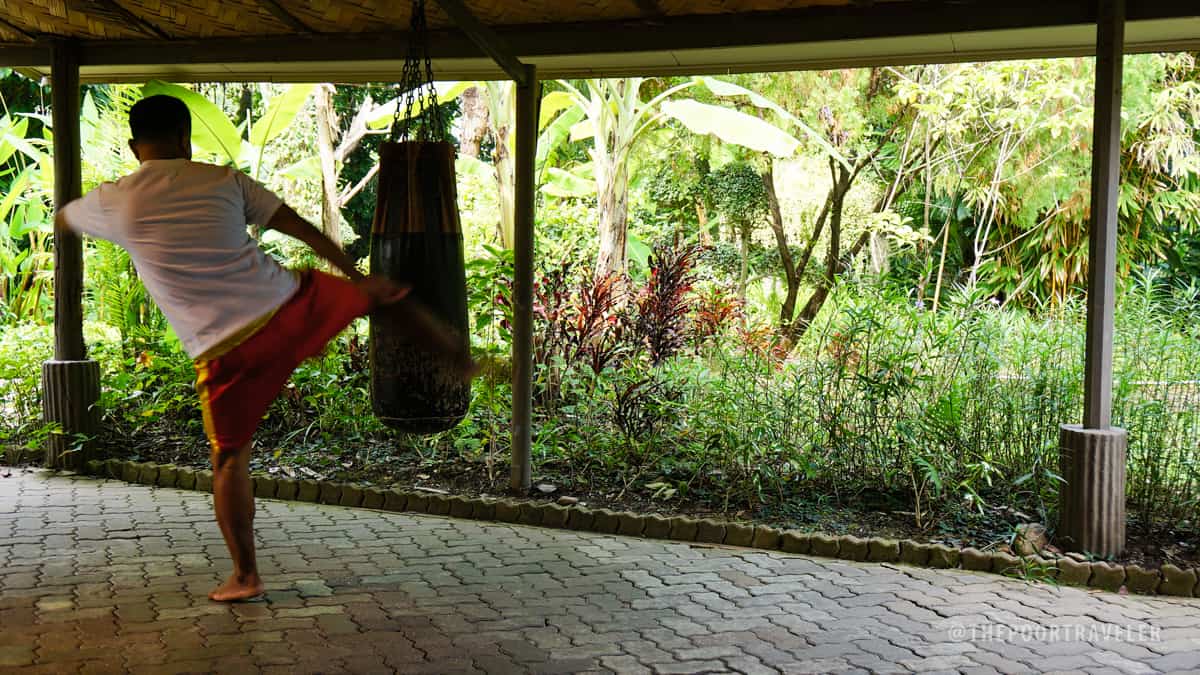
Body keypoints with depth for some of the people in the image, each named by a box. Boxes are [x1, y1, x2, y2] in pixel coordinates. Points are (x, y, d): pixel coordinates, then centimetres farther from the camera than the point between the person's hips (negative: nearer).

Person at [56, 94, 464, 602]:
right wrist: (358, 277, 8)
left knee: (229, 459, 13)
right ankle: (453, 351, 38)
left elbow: (61, 220, 24)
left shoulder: (115, 202, 1)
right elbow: (303, 229, 2)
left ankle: (244, 576, 20)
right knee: (377, 293, 28)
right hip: (291, 309, 1)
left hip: (227, 351, -1)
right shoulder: (224, 181, 3)